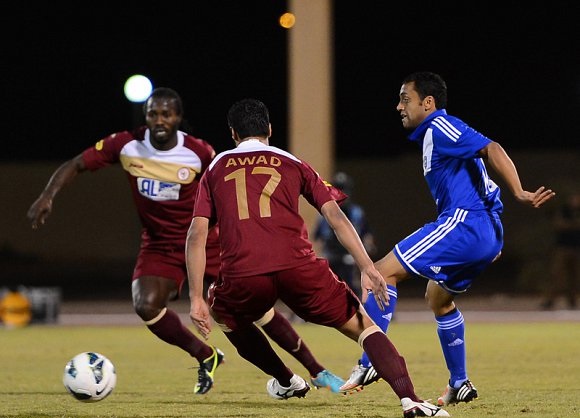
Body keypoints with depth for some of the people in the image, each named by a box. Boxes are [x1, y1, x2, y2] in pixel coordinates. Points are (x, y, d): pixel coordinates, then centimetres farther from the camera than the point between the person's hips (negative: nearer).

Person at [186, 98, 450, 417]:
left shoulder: (215, 170, 22)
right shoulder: (292, 164, 21)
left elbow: (196, 235, 10)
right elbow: (335, 216, 9)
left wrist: (197, 300, 9)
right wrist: (367, 268, 3)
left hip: (242, 275, 0)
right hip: (298, 267, 0)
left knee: (223, 313, 35)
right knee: (364, 325, 9)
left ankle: (286, 381, 37)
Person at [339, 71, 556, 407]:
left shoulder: (441, 127, -6)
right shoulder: (433, 134, 24)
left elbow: (492, 150, -19)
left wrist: (519, 193, -29)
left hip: (464, 223, -11)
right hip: (487, 233, 11)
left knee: (383, 272, -11)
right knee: (439, 299, 28)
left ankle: (370, 363, -19)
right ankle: (460, 384, 29)